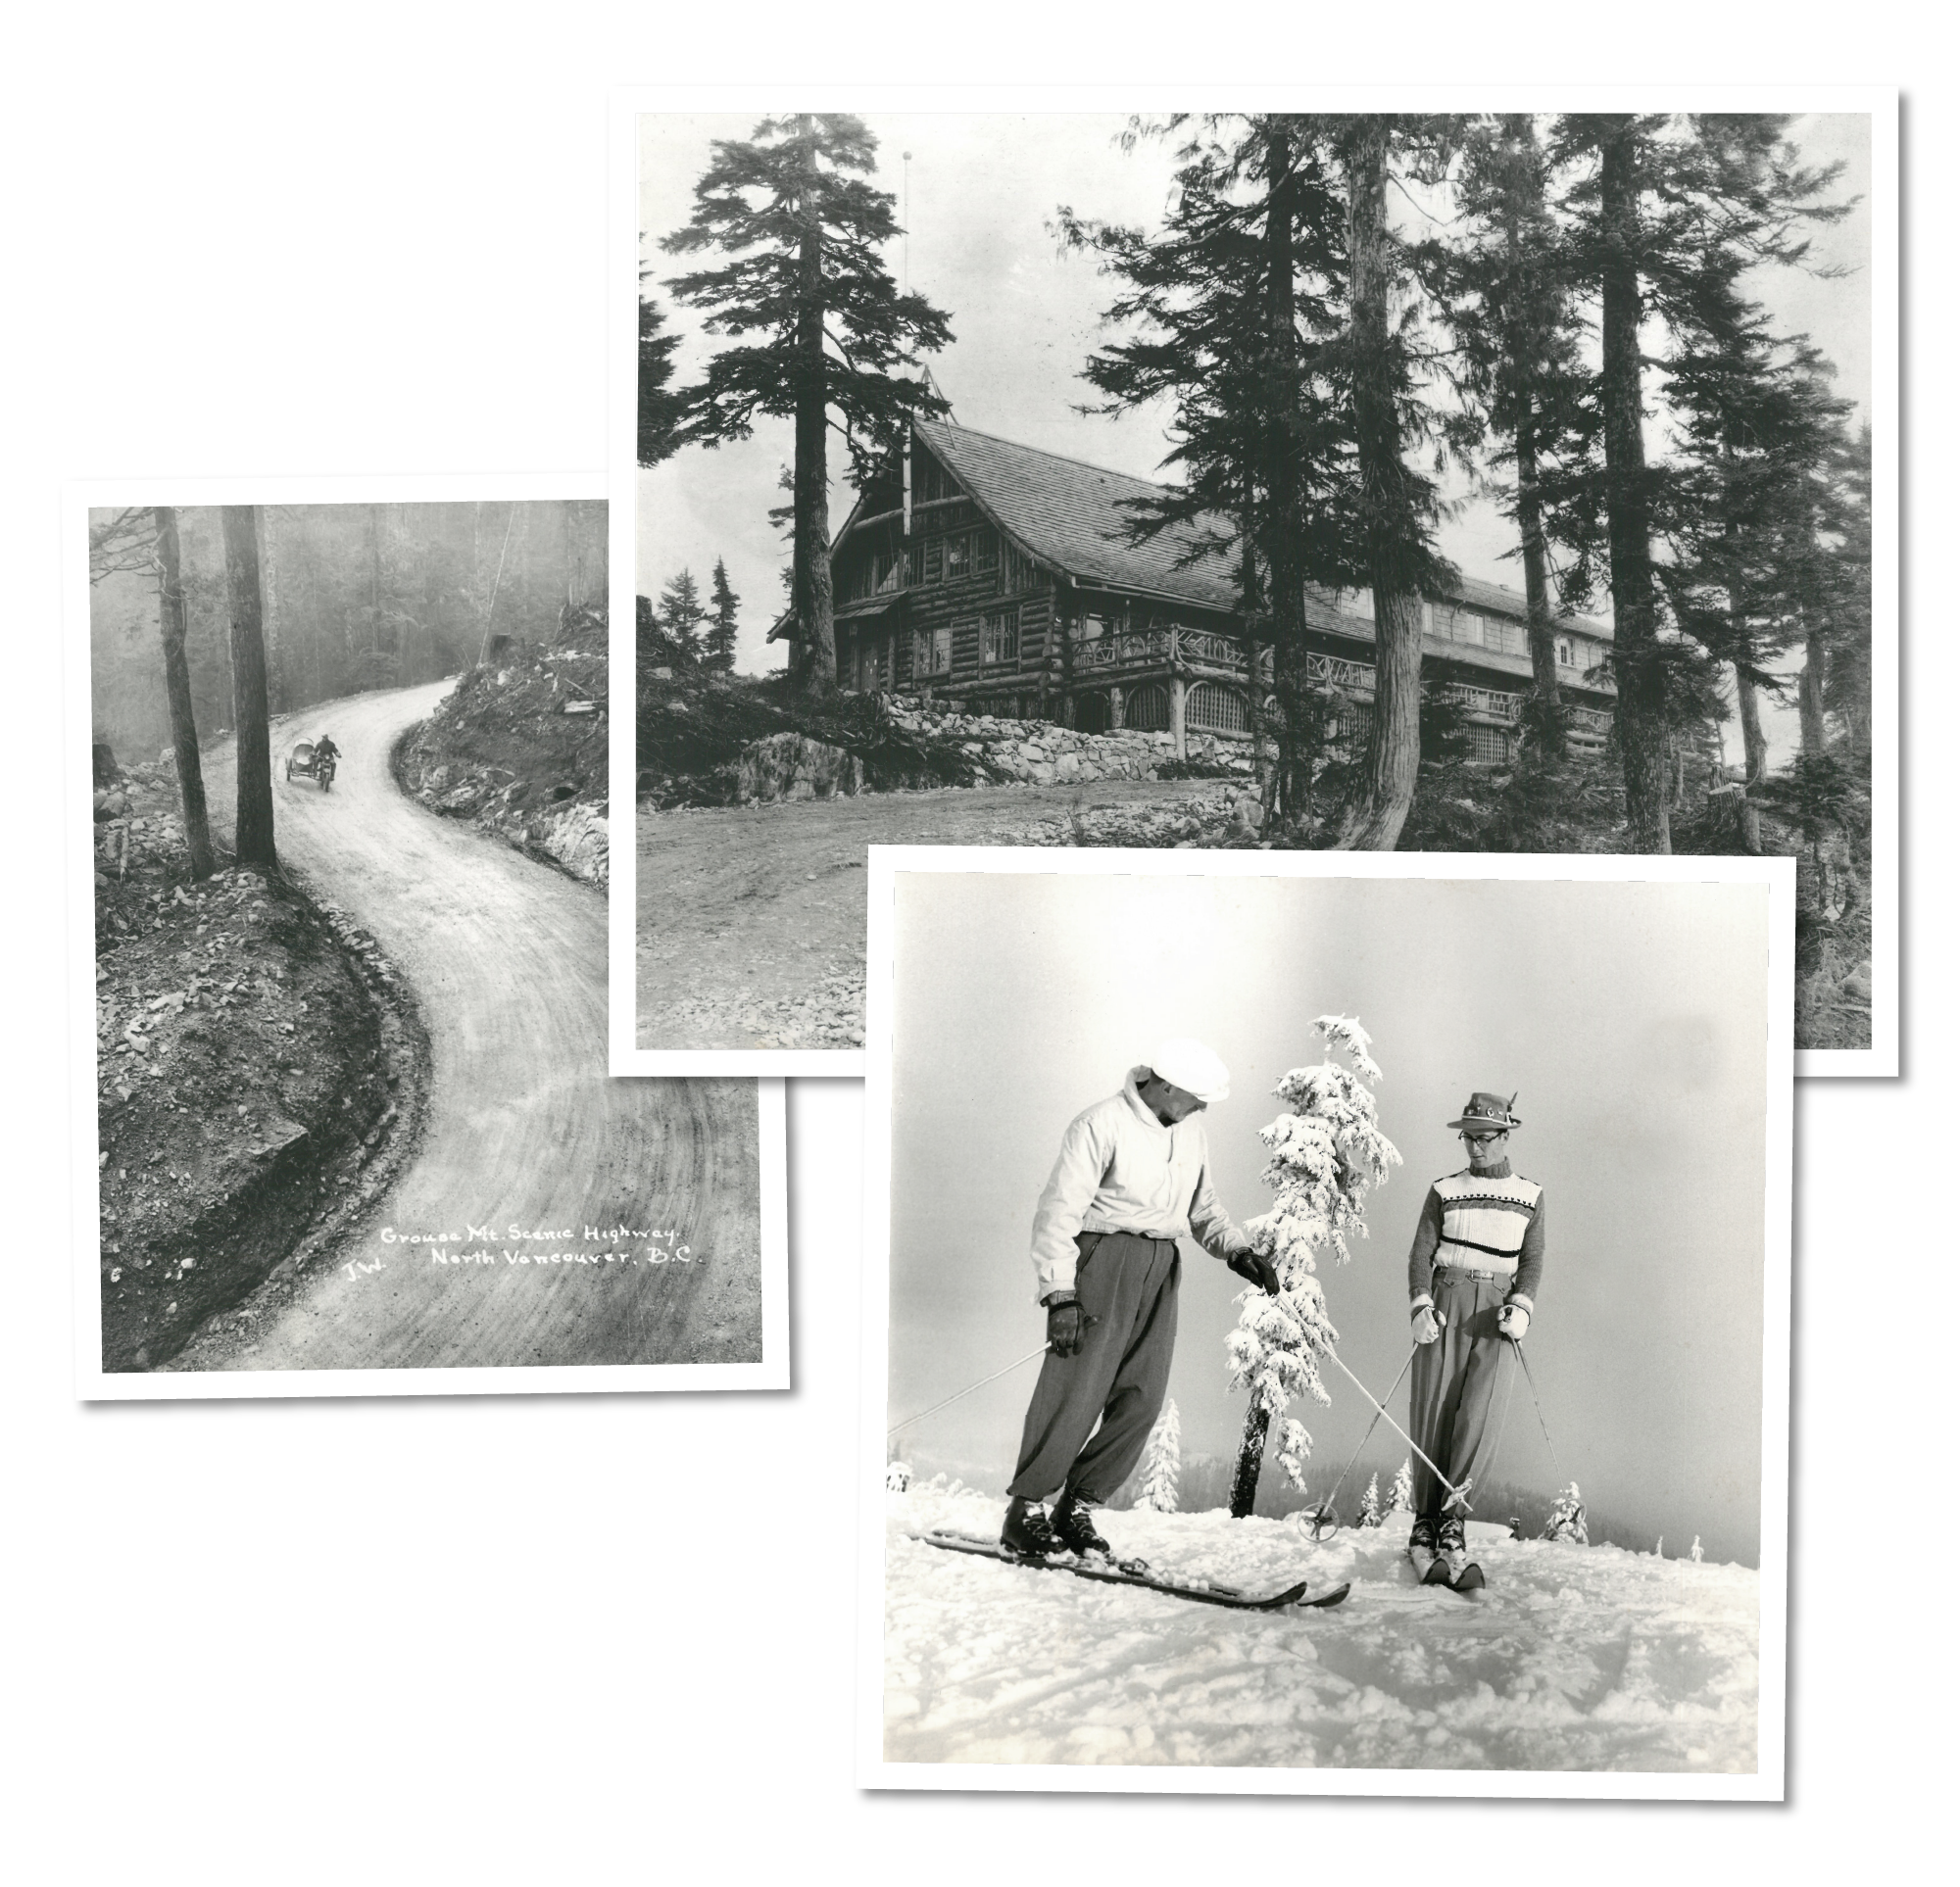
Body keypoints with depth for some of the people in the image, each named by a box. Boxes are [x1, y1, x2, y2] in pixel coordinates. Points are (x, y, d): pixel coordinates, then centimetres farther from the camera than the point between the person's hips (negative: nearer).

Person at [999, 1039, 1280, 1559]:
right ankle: (1025, 1508, 3)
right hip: (1104, 1258, -7)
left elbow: (1202, 1207, 19)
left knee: (1141, 1398, 0)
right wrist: (1060, 1292, -20)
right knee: (1077, 1391, -10)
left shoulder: (1191, 1131, 13)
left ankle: (1077, 1508, 11)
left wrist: (1237, 1249, 0)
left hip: (1161, 1270, 7)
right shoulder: (1102, 1124, -10)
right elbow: (1057, 1213, -13)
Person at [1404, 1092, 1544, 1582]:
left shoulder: (1530, 1196, 9)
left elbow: (1532, 1260, 9)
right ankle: (1425, 1520, 1)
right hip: (1444, 1300, 0)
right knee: (1431, 1407, -5)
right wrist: (1420, 1306, -10)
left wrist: (1521, 1306, -8)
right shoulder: (1445, 1191, 6)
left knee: (1473, 1408, -10)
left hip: (1494, 1308, 0)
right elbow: (1421, 1253, 3)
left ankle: (1451, 1517, -5)